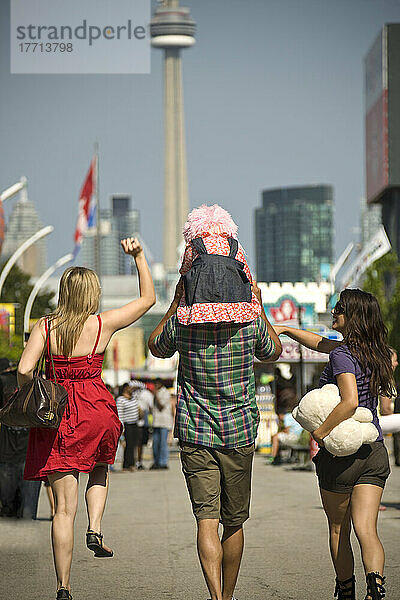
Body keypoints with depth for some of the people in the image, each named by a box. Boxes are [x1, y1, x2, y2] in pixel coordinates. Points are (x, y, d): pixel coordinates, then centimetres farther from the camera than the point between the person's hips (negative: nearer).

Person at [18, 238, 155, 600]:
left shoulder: (45, 327, -3)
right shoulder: (102, 324, -4)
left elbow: (24, 371, -13)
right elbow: (148, 298, 7)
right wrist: (138, 256, 10)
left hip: (57, 415, 0)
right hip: (97, 410, 0)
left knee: (64, 507, 2)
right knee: (100, 467, 34)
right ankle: (95, 528, 11)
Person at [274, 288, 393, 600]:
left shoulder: (343, 355, -15)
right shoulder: (373, 350, 9)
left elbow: (350, 401, -29)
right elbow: (322, 344, 24)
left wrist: (321, 431, -18)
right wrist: (287, 329, 25)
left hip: (342, 454, -6)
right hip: (375, 451, 6)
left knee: (338, 530, 14)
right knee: (366, 530, -3)